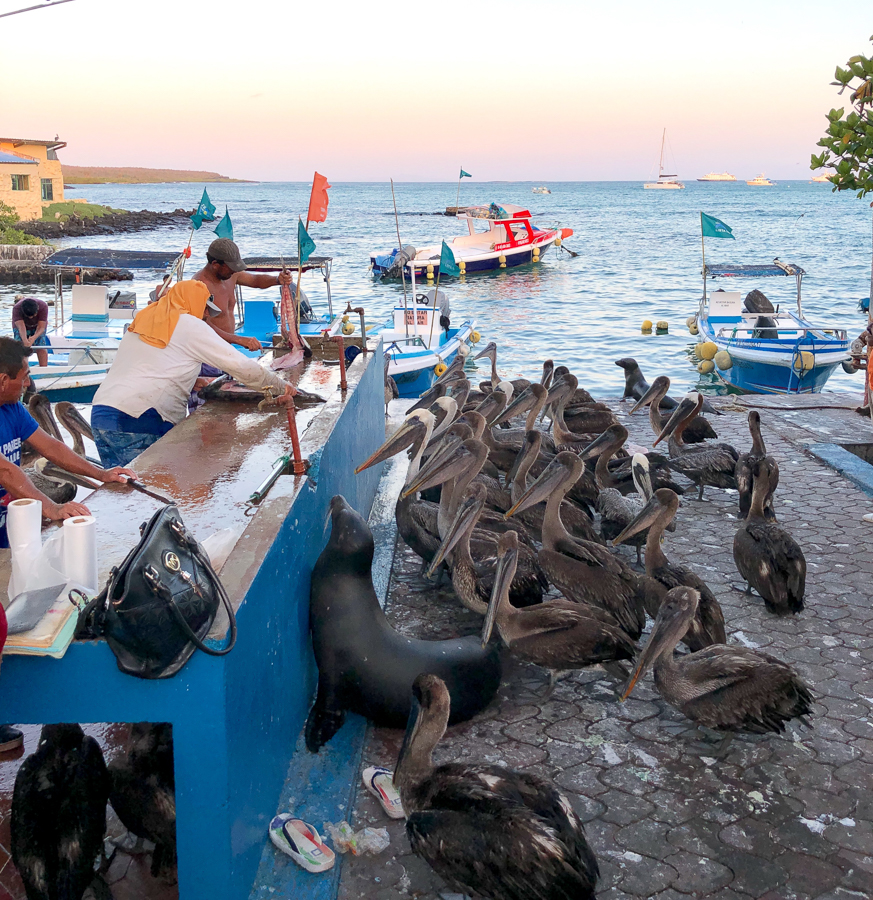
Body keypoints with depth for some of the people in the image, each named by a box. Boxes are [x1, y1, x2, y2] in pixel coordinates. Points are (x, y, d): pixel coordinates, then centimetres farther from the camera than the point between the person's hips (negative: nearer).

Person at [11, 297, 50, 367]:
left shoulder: (43, 306, -36)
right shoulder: (16, 309, -37)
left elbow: (41, 327, -37)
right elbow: (21, 327, -46)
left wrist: (34, 338, -56)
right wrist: (25, 340, -65)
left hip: (38, 326, 0)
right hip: (21, 326, 0)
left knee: (41, 348, -13)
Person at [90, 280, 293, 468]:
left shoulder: (142, 320, 22)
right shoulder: (189, 325, 2)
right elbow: (240, 365, 1)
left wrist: (195, 382, 30)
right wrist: (280, 387, 11)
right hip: (138, 421, -7)